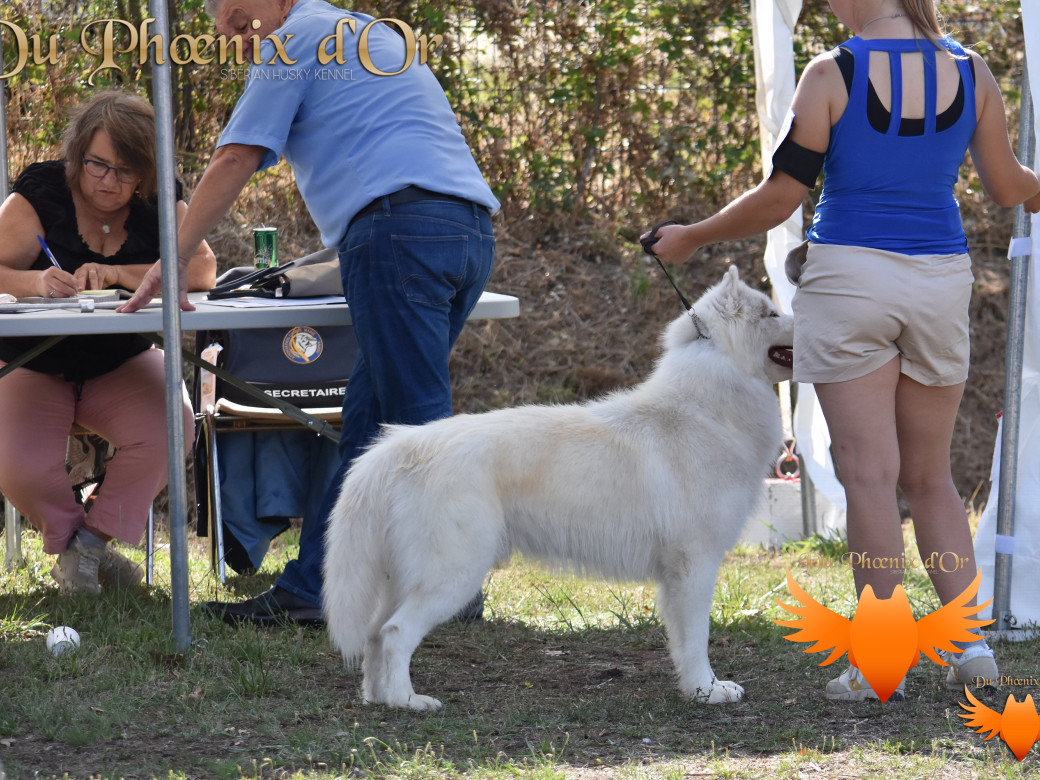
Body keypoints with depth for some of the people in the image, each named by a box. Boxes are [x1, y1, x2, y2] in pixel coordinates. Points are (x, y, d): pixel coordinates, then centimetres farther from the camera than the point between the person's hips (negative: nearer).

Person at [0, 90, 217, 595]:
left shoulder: (158, 204, -3)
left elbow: (202, 271, -19)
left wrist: (117, 275, -30)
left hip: (121, 364, 2)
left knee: (168, 429, -28)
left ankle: (98, 534, -6)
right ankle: (67, 538, 5)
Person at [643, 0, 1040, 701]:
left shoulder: (832, 75, -10)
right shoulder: (970, 72, 1)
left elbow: (779, 198, -7)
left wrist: (693, 238, 8)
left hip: (851, 275, -4)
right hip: (940, 279, 4)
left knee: (870, 473, -2)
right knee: (930, 477, 14)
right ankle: (971, 638, 5)